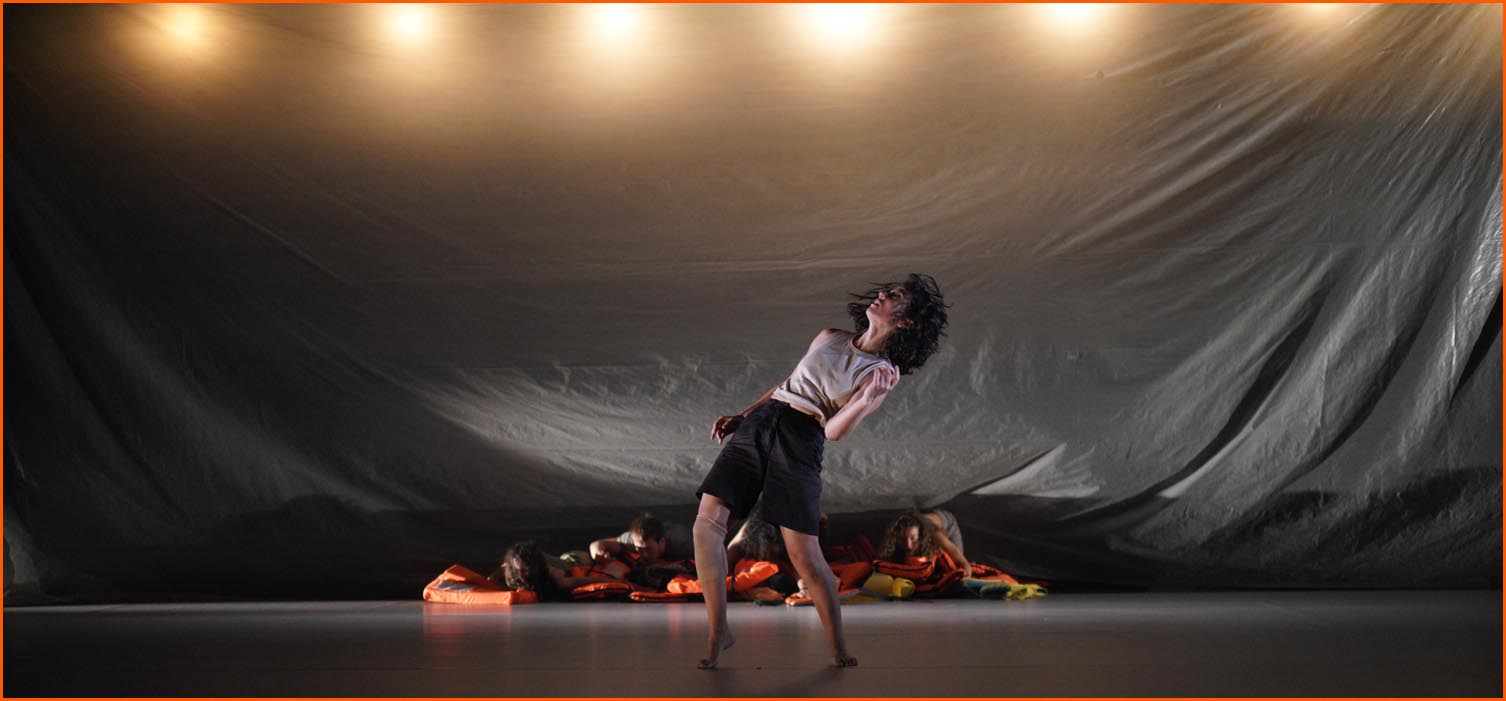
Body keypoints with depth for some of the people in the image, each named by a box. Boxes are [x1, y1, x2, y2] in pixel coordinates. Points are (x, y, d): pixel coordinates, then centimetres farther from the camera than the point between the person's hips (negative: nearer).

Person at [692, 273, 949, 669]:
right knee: (706, 523, -9)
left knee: (804, 555, -8)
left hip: (800, 440, -5)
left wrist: (868, 399, -24)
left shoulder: (883, 373, 3)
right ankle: (718, 633, 0)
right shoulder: (829, 339, 18)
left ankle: (839, 651, 12)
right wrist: (741, 415, 24)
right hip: (757, 425, 5)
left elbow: (835, 430, -6)